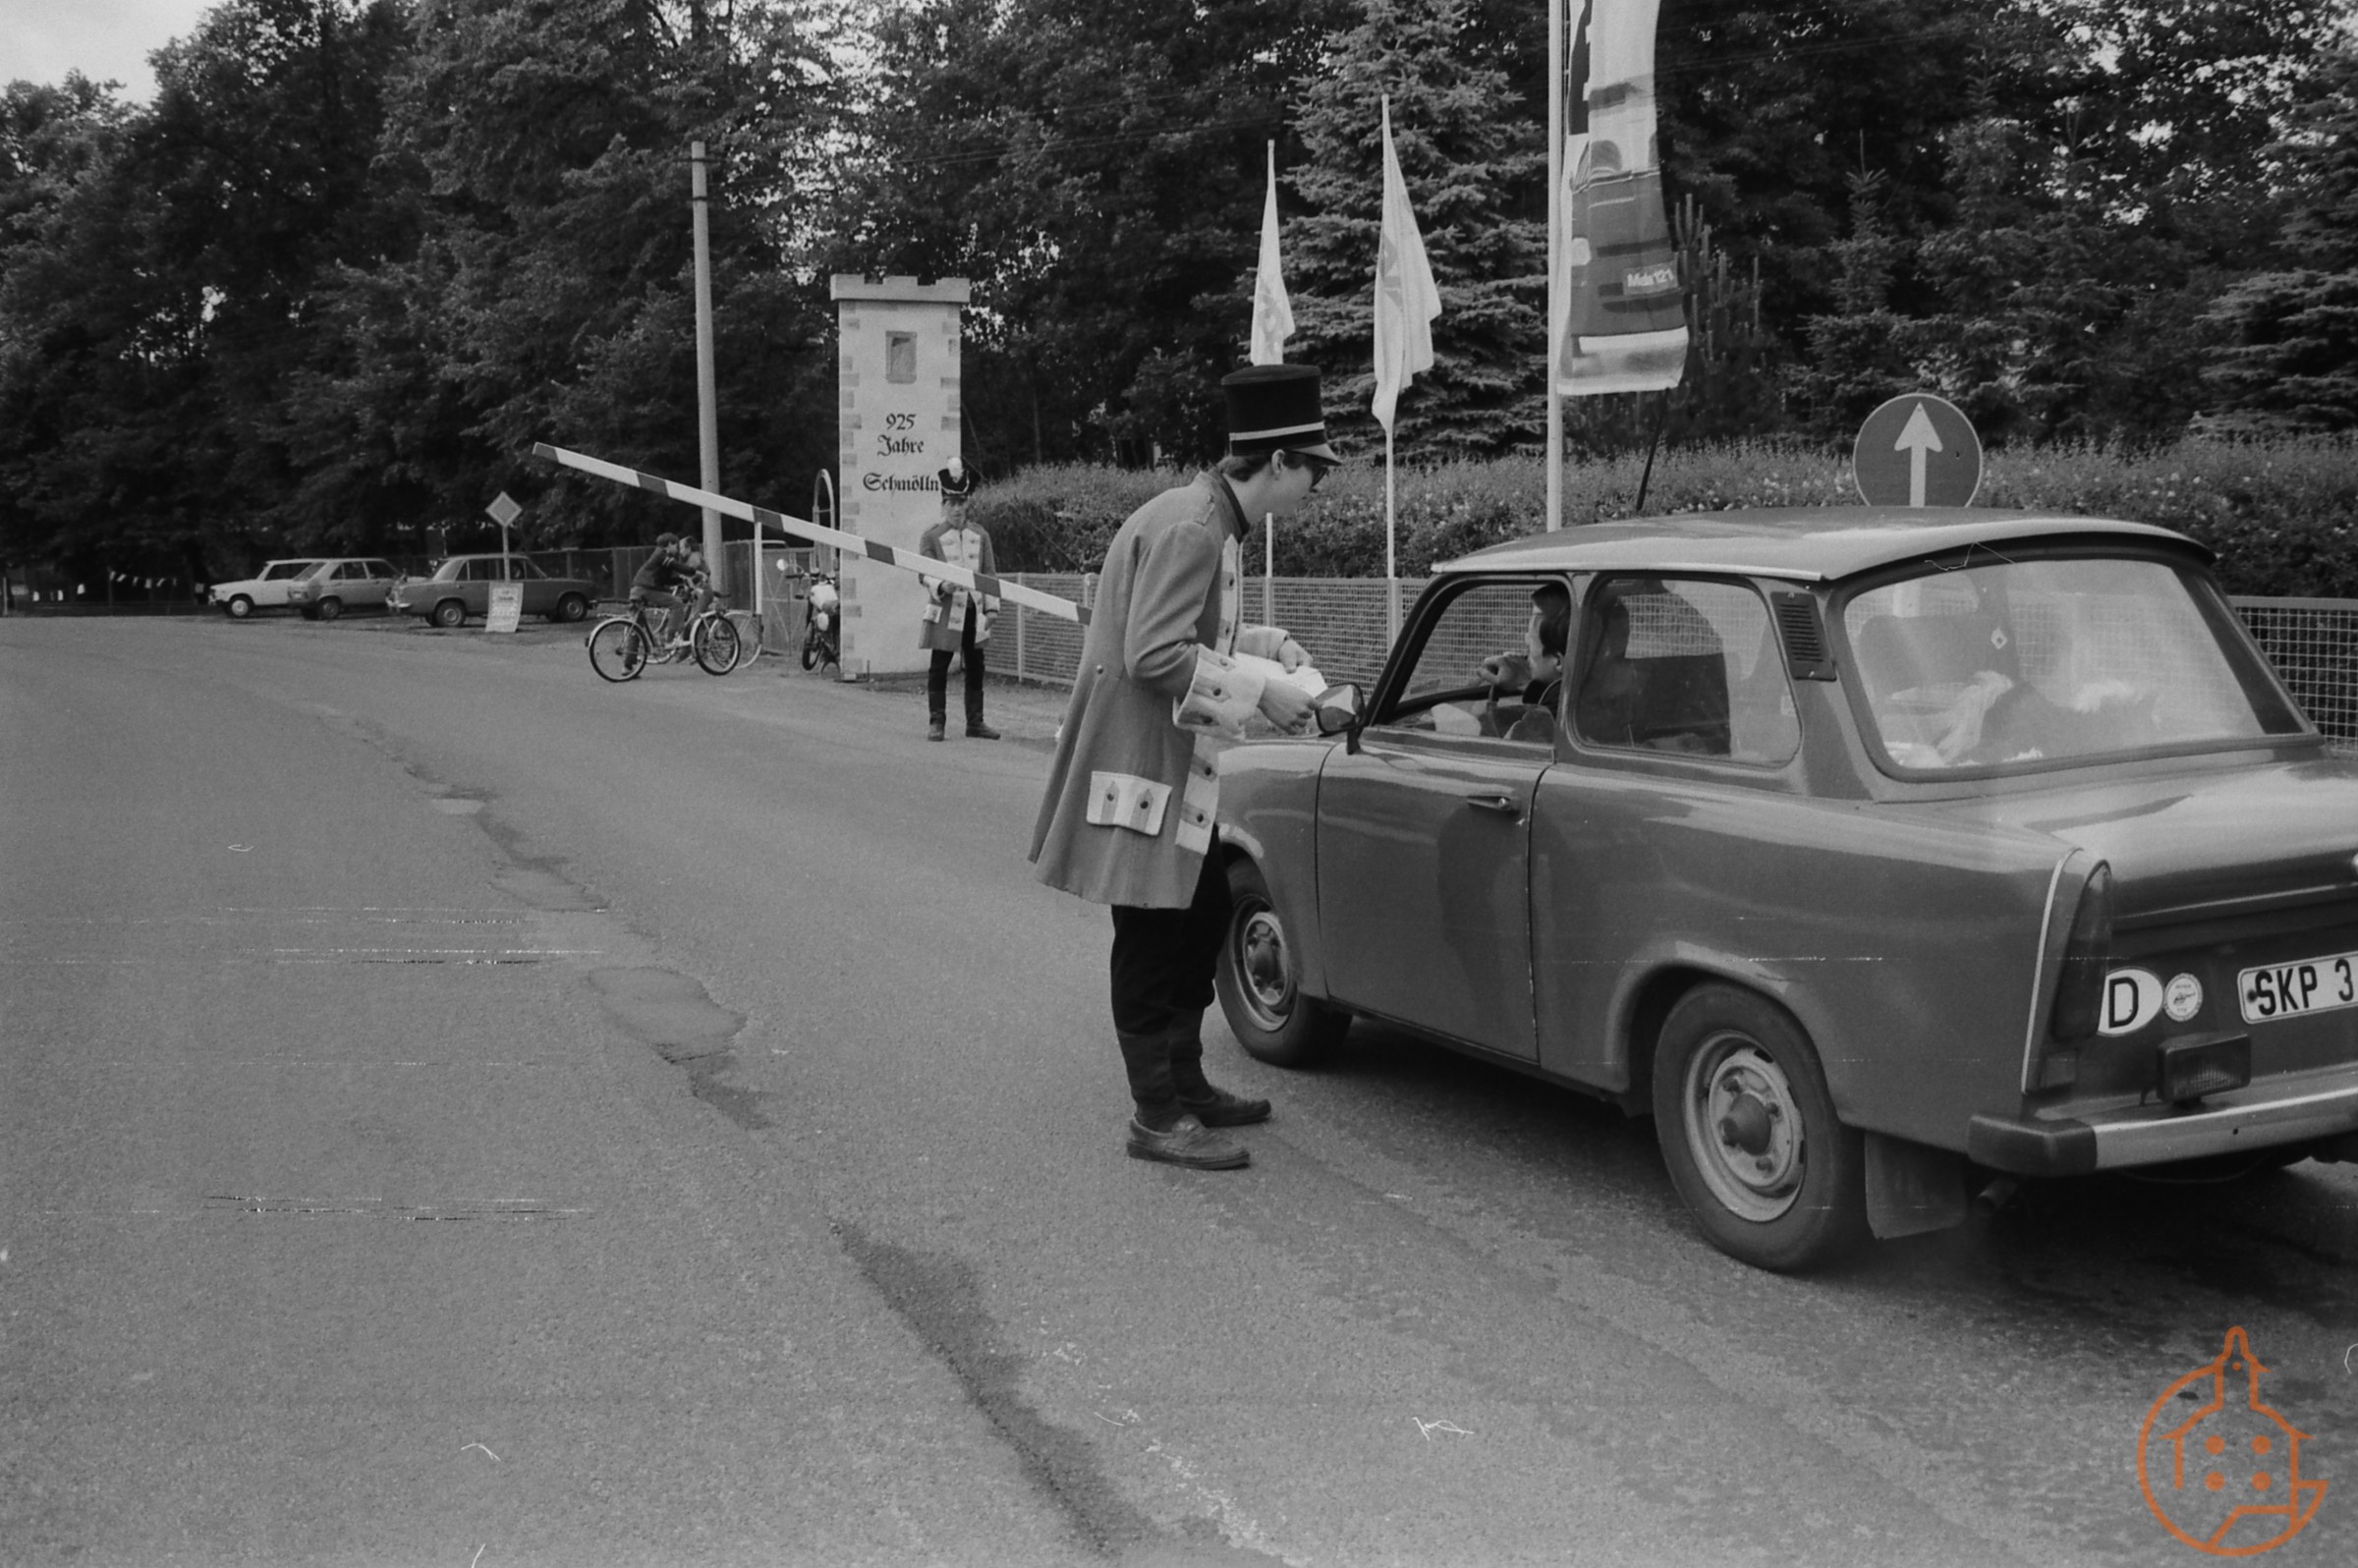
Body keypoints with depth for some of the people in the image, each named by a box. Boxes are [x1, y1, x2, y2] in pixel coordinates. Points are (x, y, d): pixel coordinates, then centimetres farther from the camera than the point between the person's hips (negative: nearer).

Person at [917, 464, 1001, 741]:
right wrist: (941, 587, -27)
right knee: (939, 668, -1)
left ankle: (975, 722, 15)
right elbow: (924, 574, -6)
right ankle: (936, 722, 5)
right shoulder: (931, 536, -1)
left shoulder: (980, 535, 11)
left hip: (974, 612, 4)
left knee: (975, 667, 7)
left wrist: (991, 606, 4)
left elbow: (990, 573, 12)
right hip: (944, 612, -4)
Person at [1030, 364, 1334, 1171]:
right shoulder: (1188, 528, -21)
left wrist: (1265, 643, 8)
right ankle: (1158, 1117, 6)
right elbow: (1153, 656, -27)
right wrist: (1260, 693, -21)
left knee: (1203, 915, 18)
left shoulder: (1209, 521, 11)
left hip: (1176, 764, 11)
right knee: (1152, 939, -3)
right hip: (1139, 764, -11)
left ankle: (1185, 1081, 30)